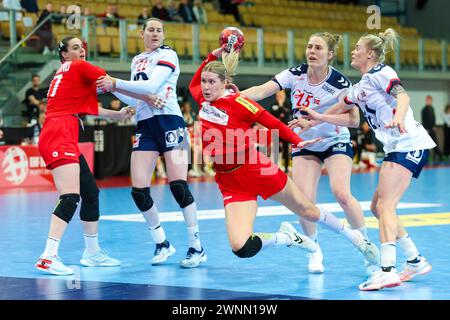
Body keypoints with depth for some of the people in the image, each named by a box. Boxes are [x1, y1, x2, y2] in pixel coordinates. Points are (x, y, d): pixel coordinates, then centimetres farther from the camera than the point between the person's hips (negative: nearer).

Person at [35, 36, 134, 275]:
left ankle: (92, 253, 23)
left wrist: (117, 115, 19)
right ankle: (48, 257, -26)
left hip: (64, 138, 10)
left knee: (91, 193, 15)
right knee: (70, 198, -19)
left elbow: (86, 106, 25)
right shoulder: (79, 67, 0)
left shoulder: (65, 73, 26)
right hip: (59, 136, -10)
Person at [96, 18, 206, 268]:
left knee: (178, 185, -15)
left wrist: (115, 83, -12)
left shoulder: (167, 55, 0)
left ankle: (197, 247, -6)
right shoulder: (137, 61, 20)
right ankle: (162, 244, 11)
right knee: (139, 190, -5)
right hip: (145, 127, 6)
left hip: (169, 122, -6)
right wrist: (112, 89, 11)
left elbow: (151, 87, -15)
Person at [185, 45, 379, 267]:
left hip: (258, 171, -4)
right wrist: (213, 55, 12)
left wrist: (297, 141, -22)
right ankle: (285, 238, 14)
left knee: (307, 211, 14)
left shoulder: (237, 102, -13)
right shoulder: (203, 99, 3)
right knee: (242, 248, -16)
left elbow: (272, 122, -10)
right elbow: (193, 84, 24)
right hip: (230, 184, 4)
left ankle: (352, 236, 40)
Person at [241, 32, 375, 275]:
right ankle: (314, 251, 9)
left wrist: (320, 116, -32)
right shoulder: (295, 74, -13)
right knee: (303, 200, -14)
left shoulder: (340, 83, -20)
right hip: (304, 144, 3)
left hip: (336, 142, -3)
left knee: (341, 193, -24)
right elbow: (261, 91, -24)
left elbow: (354, 120, -20)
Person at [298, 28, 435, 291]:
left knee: (385, 206, -18)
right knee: (378, 207, 10)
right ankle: (416, 261, 15)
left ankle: (388, 271, -27)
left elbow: (403, 96, -24)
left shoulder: (380, 73, -5)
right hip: (396, 148, 9)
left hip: (409, 144, -9)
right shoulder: (360, 88, 21)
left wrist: (398, 119, -41)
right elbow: (338, 111, 36)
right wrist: (316, 117, 38)